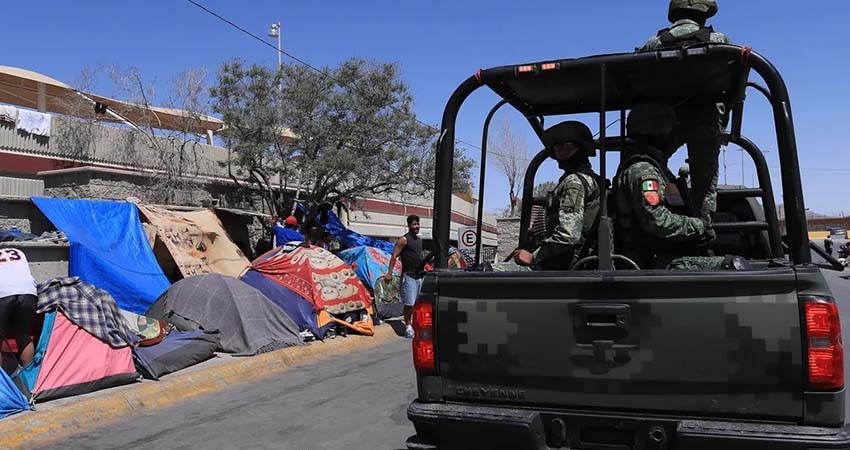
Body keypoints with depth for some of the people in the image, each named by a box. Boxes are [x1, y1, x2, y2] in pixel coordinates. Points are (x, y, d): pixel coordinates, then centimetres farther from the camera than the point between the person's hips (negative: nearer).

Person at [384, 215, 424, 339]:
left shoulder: (419, 240, 15)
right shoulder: (404, 240, -8)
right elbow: (394, 256, -12)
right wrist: (389, 273, -19)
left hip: (419, 276, 7)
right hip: (409, 276, -7)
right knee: (409, 303, -5)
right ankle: (408, 325, 7)